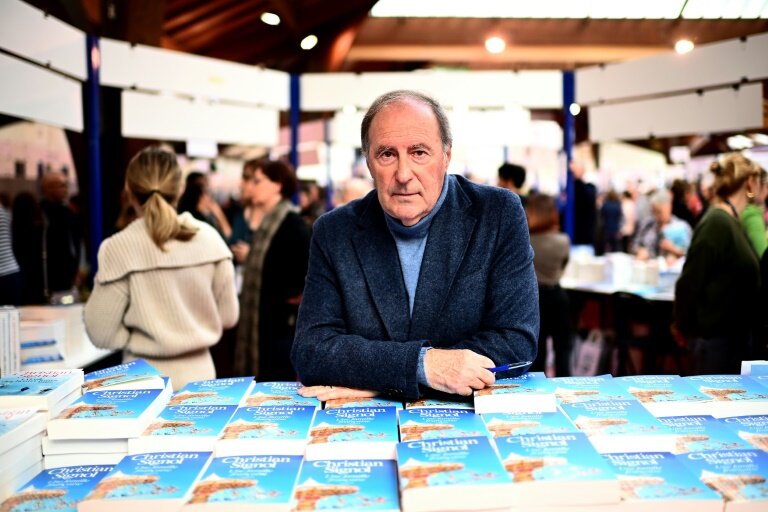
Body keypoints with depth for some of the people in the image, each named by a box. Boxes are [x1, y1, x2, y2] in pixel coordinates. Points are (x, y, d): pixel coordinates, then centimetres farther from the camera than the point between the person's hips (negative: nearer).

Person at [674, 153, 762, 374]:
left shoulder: (733, 222, 9)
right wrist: (685, 326, -11)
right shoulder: (717, 223, -18)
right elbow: (690, 281, -18)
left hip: (736, 333, 9)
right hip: (714, 336, -9)